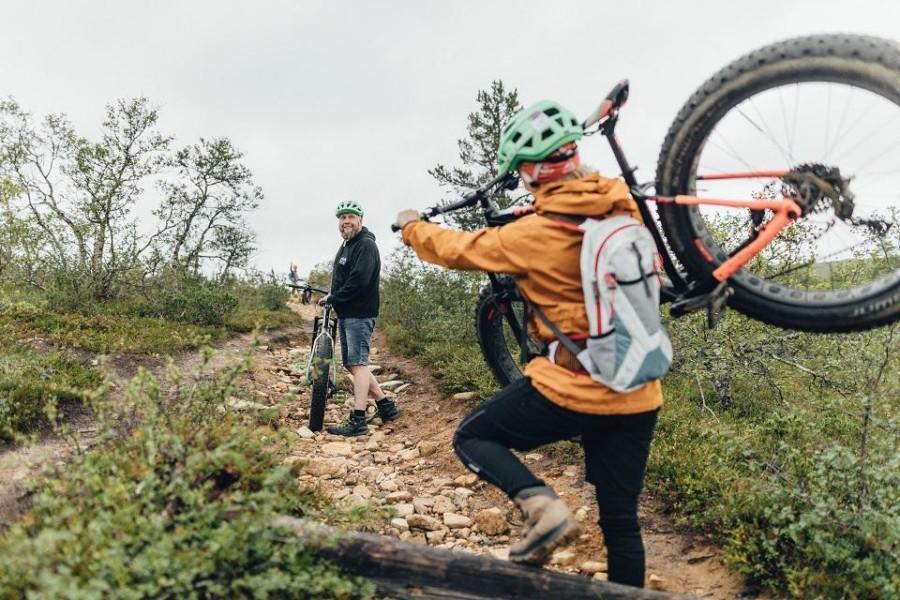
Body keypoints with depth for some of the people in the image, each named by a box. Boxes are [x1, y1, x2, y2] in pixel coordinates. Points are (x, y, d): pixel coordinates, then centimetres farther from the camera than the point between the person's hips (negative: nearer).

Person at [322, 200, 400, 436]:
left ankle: (357, 421, -10)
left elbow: (359, 281, -23)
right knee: (351, 364, 12)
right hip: (346, 313, 10)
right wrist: (332, 298, 4)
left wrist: (332, 298, -14)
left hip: (359, 314, -10)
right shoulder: (346, 245, 20)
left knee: (358, 363, -10)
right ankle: (386, 406, 19)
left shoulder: (366, 245, -12)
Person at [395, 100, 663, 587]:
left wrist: (412, 227, 21)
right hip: (637, 397, 6)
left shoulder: (532, 236, -14)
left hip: (567, 390, -5)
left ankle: (540, 503, -7)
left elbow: (458, 249, 1)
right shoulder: (627, 208, 0)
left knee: (472, 438, 16)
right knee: (621, 521, 17)